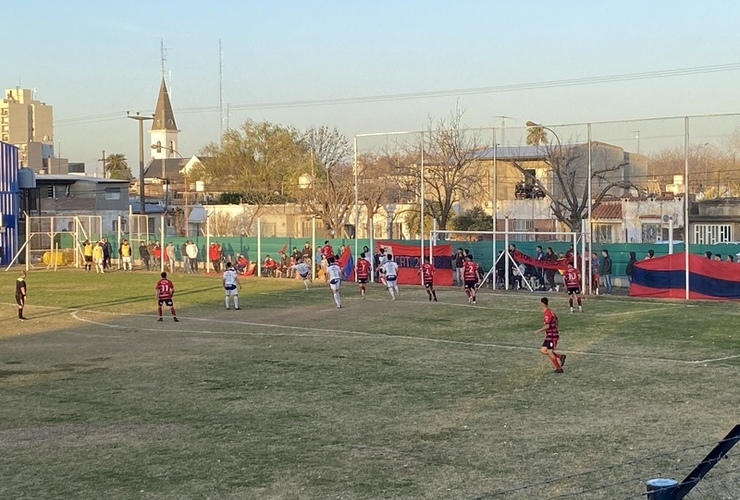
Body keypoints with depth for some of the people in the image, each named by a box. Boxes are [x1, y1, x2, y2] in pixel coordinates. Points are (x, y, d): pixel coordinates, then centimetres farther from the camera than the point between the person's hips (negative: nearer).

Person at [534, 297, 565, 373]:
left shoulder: (547, 314, -20)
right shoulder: (550, 311, 10)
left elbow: (547, 326, -28)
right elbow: (556, 319, 24)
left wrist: (538, 331, -21)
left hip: (552, 335, -10)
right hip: (549, 335, 10)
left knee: (549, 352, -2)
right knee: (543, 350, 9)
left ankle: (559, 369, 6)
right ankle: (560, 356, 10)